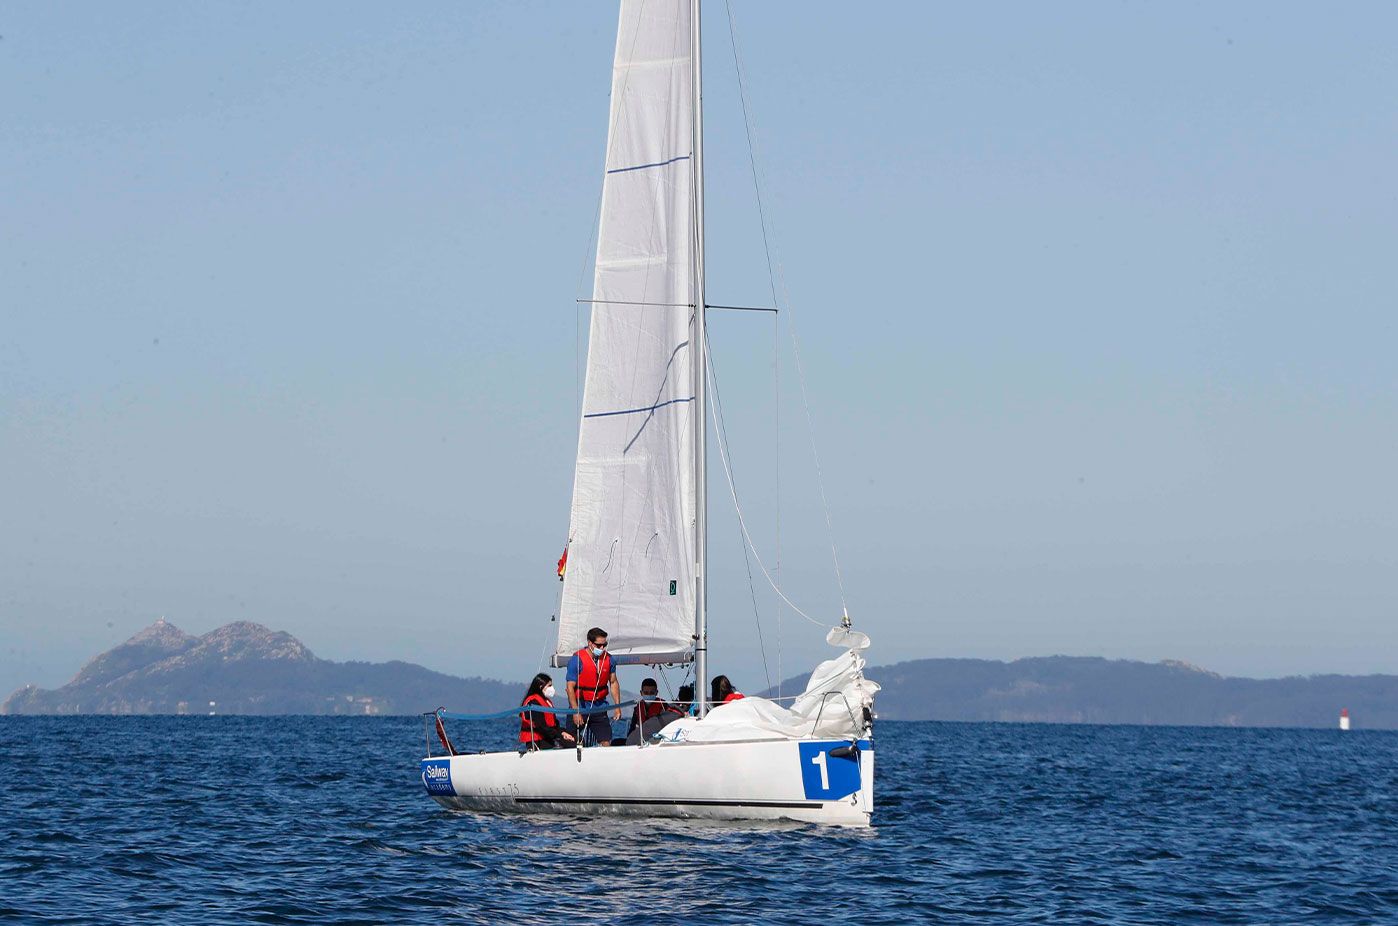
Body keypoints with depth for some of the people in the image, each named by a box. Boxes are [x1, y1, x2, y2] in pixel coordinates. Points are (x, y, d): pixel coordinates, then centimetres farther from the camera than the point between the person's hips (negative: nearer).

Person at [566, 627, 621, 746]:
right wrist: (576, 712, -19)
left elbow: (613, 683, 13)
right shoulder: (577, 659, -12)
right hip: (581, 707, -4)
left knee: (606, 743, -4)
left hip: (600, 708, 4)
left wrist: (617, 707, 6)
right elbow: (570, 687, -13)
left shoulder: (608, 659, 3)